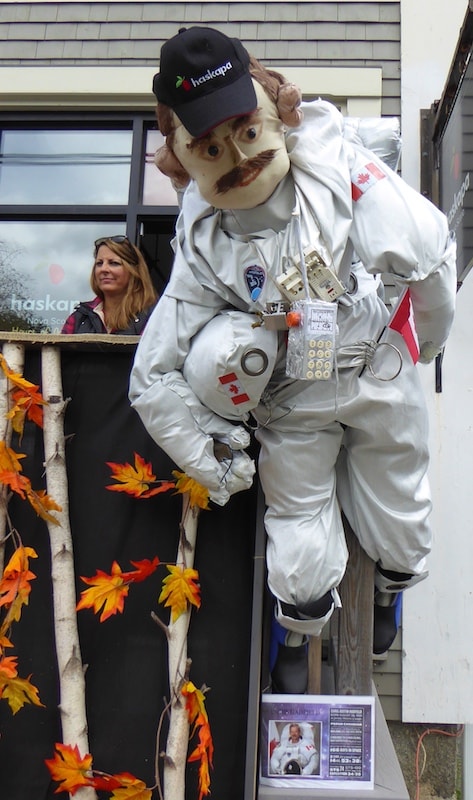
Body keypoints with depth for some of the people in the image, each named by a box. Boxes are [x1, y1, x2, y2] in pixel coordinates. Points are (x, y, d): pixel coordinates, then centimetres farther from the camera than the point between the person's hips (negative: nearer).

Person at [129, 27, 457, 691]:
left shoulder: (340, 169, -21)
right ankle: (295, 641, 40)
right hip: (293, 407, -1)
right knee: (301, 554, 3)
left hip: (381, 381, 1)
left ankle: (390, 589, 56)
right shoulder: (203, 248, -17)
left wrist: (428, 338, 0)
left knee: (401, 529, 16)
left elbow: (433, 252, -13)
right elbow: (152, 380, -12)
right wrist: (210, 463, -8)